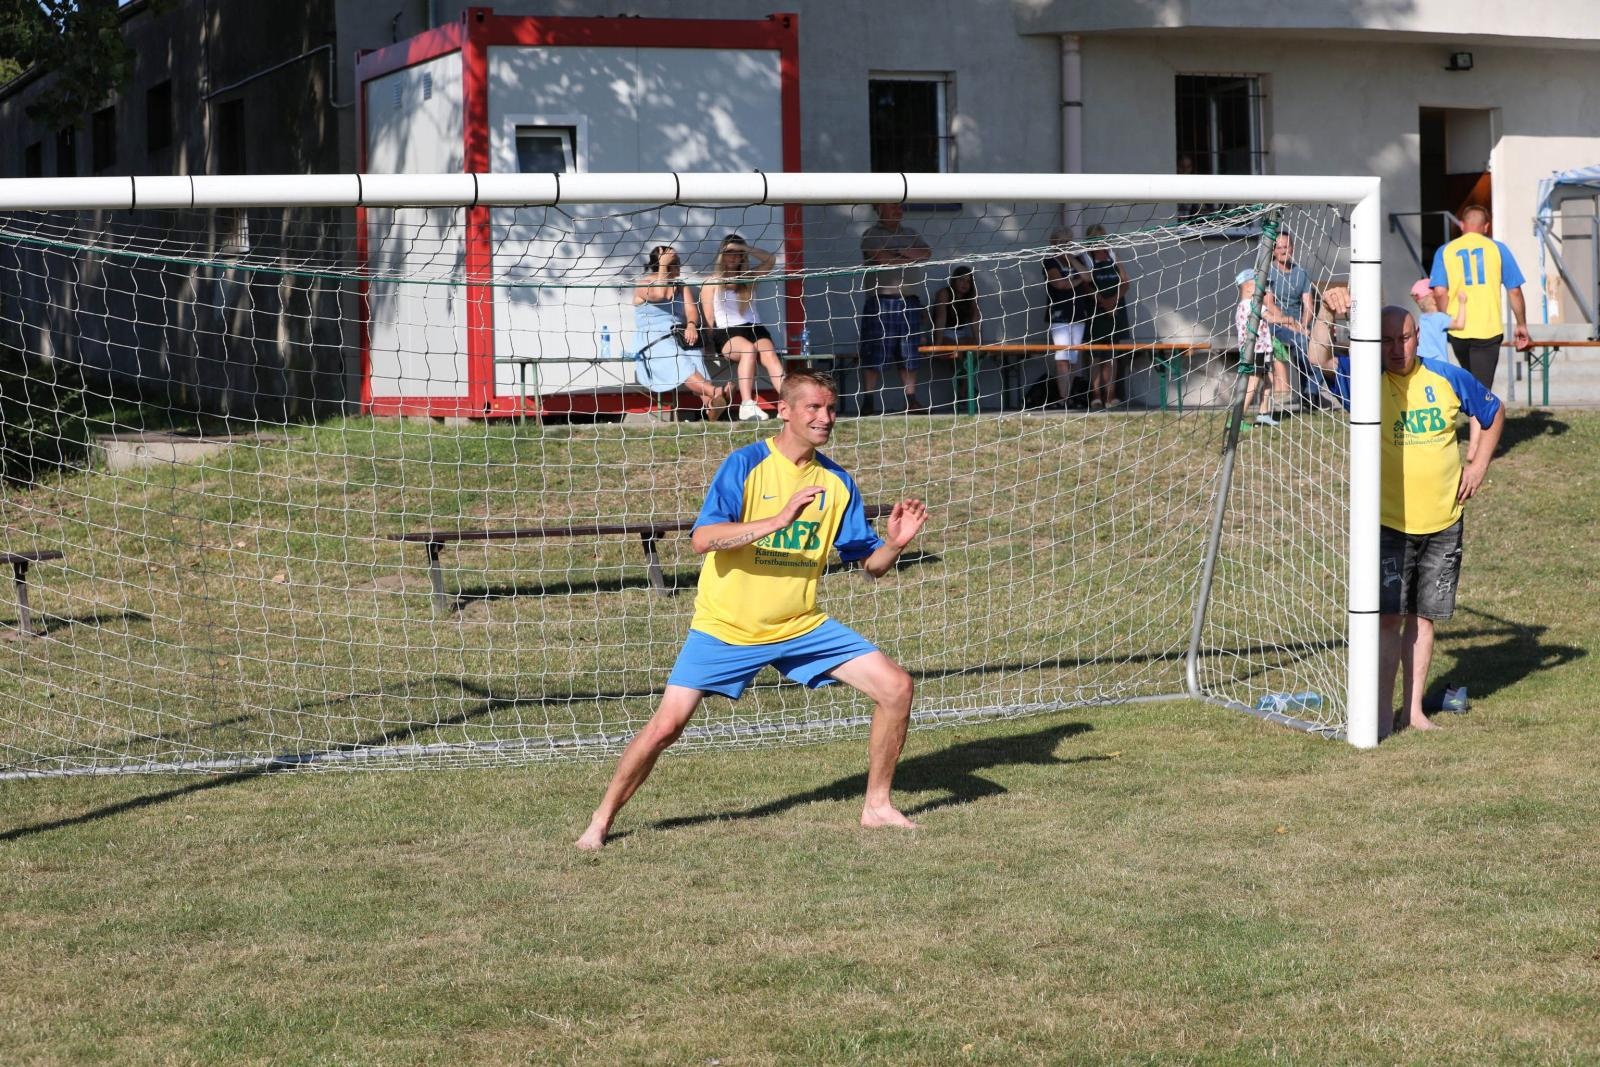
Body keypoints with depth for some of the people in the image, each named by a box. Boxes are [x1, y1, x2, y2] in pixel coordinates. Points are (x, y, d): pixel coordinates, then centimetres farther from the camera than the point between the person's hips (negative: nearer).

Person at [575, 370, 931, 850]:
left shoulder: (836, 482, 2)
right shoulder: (745, 465, -12)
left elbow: (871, 563, 6)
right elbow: (702, 538, -24)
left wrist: (895, 542, -17)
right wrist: (777, 520, -34)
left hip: (800, 626, 4)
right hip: (725, 629, -4)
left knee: (896, 687, -5)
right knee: (666, 724, -13)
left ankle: (877, 806, 11)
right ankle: (602, 819, 9)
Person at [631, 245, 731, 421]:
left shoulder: (680, 286, 21)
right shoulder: (643, 284, 5)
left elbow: (691, 311, 9)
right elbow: (660, 294, -17)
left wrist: (691, 325, -14)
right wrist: (663, 265, -8)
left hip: (680, 337, 5)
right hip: (654, 343, -5)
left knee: (695, 359, -27)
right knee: (679, 363, -35)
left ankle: (711, 406, -48)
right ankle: (715, 393, -56)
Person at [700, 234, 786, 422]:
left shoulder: (749, 277, 22)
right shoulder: (711, 283, 15)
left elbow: (770, 259, 7)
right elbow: (709, 319, 7)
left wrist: (744, 247, 3)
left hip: (754, 328, 3)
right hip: (726, 333, -3)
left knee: (770, 355, -30)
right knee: (749, 349, -37)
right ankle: (747, 405, -50)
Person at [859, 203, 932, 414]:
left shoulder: (911, 234, 18)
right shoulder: (871, 235, 1)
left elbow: (926, 252, 1)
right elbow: (880, 258, -15)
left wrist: (898, 252, -10)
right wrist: (910, 258, -4)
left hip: (910, 302, 5)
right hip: (880, 300, -5)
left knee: (910, 355, 6)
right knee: (874, 355, -7)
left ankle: (911, 400, 10)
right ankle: (869, 401, -6)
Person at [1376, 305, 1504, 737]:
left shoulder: (1447, 378, 2)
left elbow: (1494, 413, 19)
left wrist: (1478, 465, 10)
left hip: (1443, 521, 3)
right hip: (1389, 523, -3)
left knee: (1423, 617, 9)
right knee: (1389, 616, -8)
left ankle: (1414, 708, 18)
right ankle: (1383, 712, -3)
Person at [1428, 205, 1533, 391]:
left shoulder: (1445, 251, 3)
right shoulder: (1497, 249, 2)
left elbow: (1440, 292, -6)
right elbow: (1515, 291, 3)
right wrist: (1522, 326, 13)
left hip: (1458, 330, 2)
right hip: (1489, 330, -2)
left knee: (1470, 382, 24)